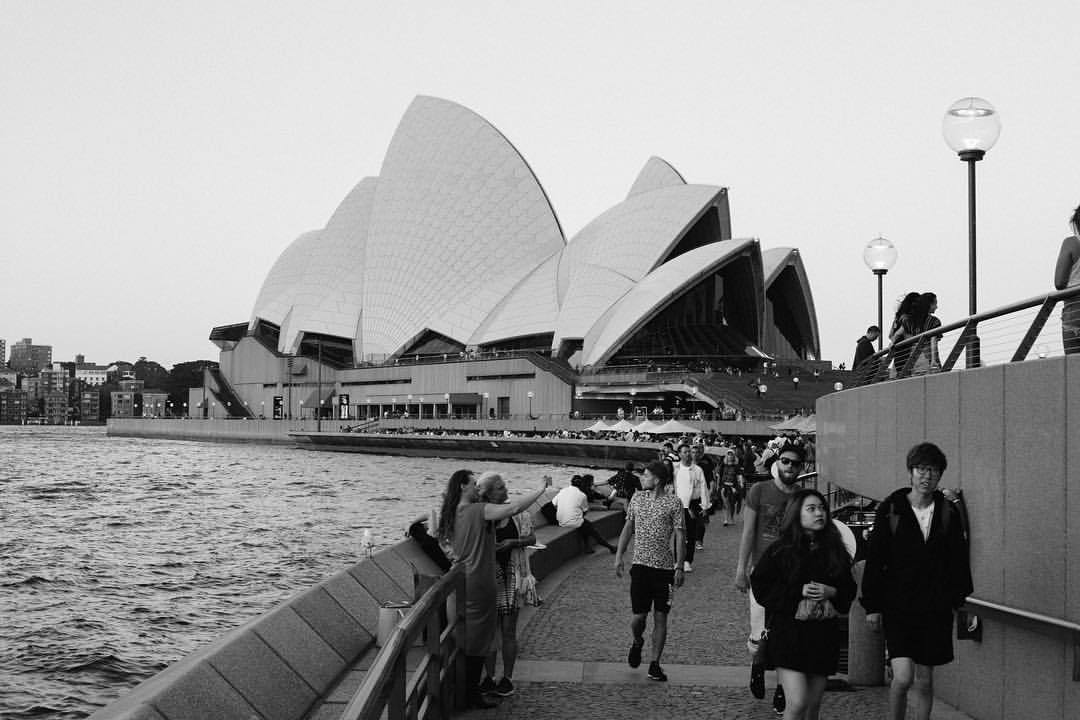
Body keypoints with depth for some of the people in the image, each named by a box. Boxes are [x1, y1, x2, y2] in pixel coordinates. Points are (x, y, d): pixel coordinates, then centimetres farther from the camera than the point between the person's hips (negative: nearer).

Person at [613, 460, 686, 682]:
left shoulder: (673, 503, -5)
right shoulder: (637, 498, 7)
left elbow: (680, 536, -4)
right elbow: (628, 527, 14)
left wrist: (679, 567, -8)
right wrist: (619, 555, 9)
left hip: (664, 567, -2)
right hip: (640, 564, 2)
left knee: (660, 617, 1)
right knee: (639, 615, -1)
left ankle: (655, 664, 11)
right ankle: (636, 642, 32)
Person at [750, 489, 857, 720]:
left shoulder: (835, 551, 7)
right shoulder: (779, 551, -3)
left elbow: (849, 589, 12)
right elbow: (761, 587, -5)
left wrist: (831, 592, -9)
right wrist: (798, 591, -14)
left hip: (824, 634, 4)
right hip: (788, 633, -4)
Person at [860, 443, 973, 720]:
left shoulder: (948, 513, 4)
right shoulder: (890, 510, -3)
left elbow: (959, 560, 11)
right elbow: (874, 559, -1)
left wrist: (961, 599, 5)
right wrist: (872, 606, -3)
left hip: (936, 610, 3)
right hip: (898, 608, -2)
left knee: (924, 680, 9)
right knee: (903, 676, -13)